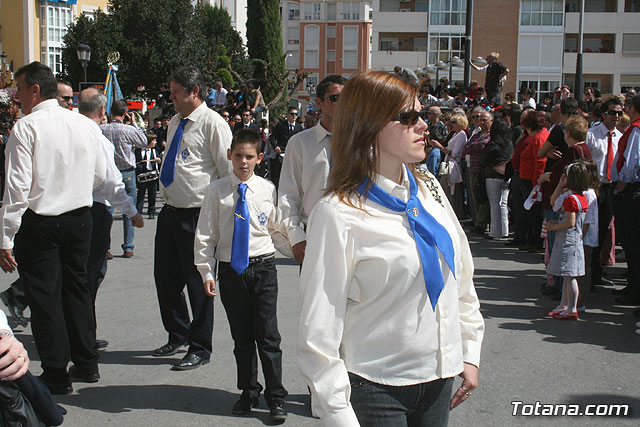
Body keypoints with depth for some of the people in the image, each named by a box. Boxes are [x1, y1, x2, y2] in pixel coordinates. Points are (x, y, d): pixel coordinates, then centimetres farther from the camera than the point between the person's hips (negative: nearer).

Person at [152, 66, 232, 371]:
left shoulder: (212, 123, -12)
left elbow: (228, 170, -13)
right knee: (166, 278, 16)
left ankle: (200, 349, 15)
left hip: (196, 215, -8)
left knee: (197, 282, 1)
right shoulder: (175, 122, 15)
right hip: (169, 211, 9)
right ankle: (177, 337, 35)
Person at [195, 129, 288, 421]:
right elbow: (205, 234, 1)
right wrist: (206, 271, -2)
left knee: (268, 336, -1)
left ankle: (275, 397, 10)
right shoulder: (216, 191, -1)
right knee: (241, 337, 11)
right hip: (230, 269, 1)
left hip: (262, 267, -1)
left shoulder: (267, 189, -1)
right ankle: (249, 393, 26)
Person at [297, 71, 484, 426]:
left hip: (440, 378, 6)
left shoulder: (429, 190, 4)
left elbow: (462, 275, 15)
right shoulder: (339, 214, -17)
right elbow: (319, 329, -16)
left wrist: (470, 352, 13)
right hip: (375, 389, -6)